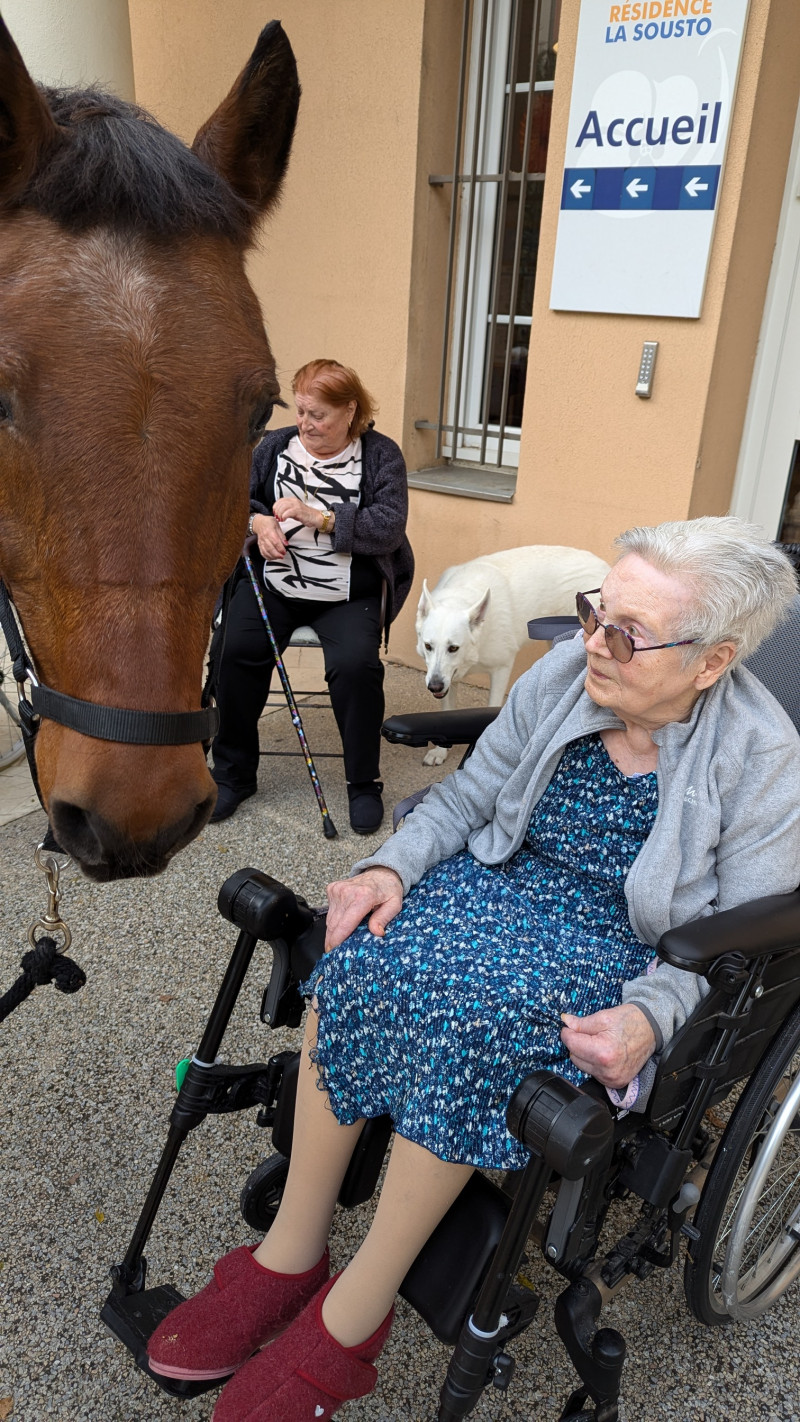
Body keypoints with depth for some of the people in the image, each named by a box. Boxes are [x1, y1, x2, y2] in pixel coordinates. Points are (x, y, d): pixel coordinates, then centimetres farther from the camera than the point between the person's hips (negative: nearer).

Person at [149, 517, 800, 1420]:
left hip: (628, 946, -3)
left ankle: (351, 1316, -12)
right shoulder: (559, 678, -7)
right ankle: (292, 1250, -9)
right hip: (506, 878, 4)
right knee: (366, 956, -26)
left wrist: (648, 1016, -25)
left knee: (478, 1015, -33)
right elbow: (464, 797, 4)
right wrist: (393, 867, -14)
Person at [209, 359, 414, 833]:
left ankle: (364, 785, -5)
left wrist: (315, 516, -20)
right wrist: (259, 522, -9)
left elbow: (388, 529, -12)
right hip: (272, 584, 3)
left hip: (348, 594, -2)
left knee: (355, 665, -28)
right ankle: (234, 773, -1)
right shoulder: (275, 445, 10)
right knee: (236, 651, -22)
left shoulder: (381, 455, 0)